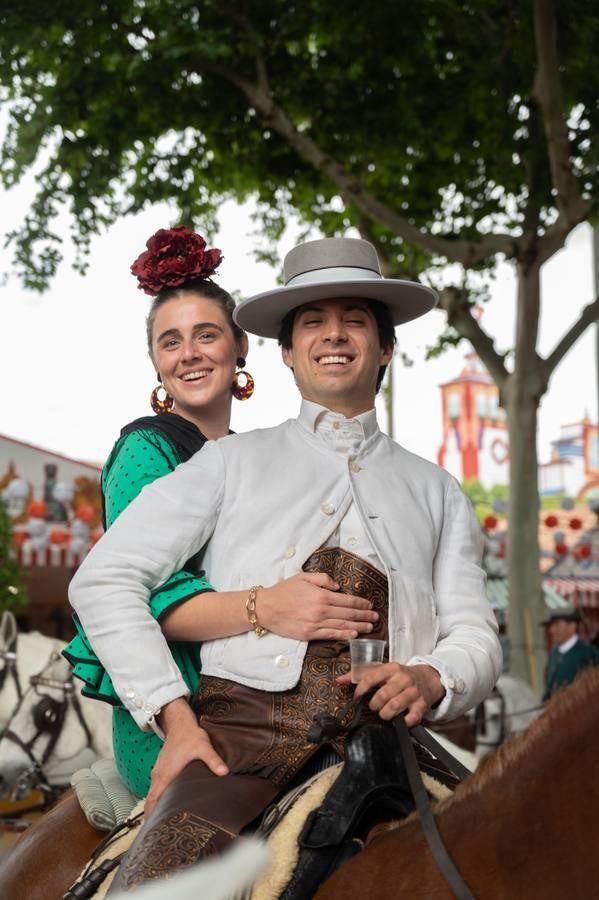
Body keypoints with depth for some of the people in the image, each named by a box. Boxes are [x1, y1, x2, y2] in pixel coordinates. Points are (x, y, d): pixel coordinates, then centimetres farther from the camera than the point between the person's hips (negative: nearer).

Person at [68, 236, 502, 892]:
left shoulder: (436, 492, 22)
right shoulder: (233, 462, 15)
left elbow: (475, 636, 16)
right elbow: (104, 580, 7)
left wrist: (432, 677, -9)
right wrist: (174, 717, -4)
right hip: (244, 721, -1)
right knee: (155, 879, -28)